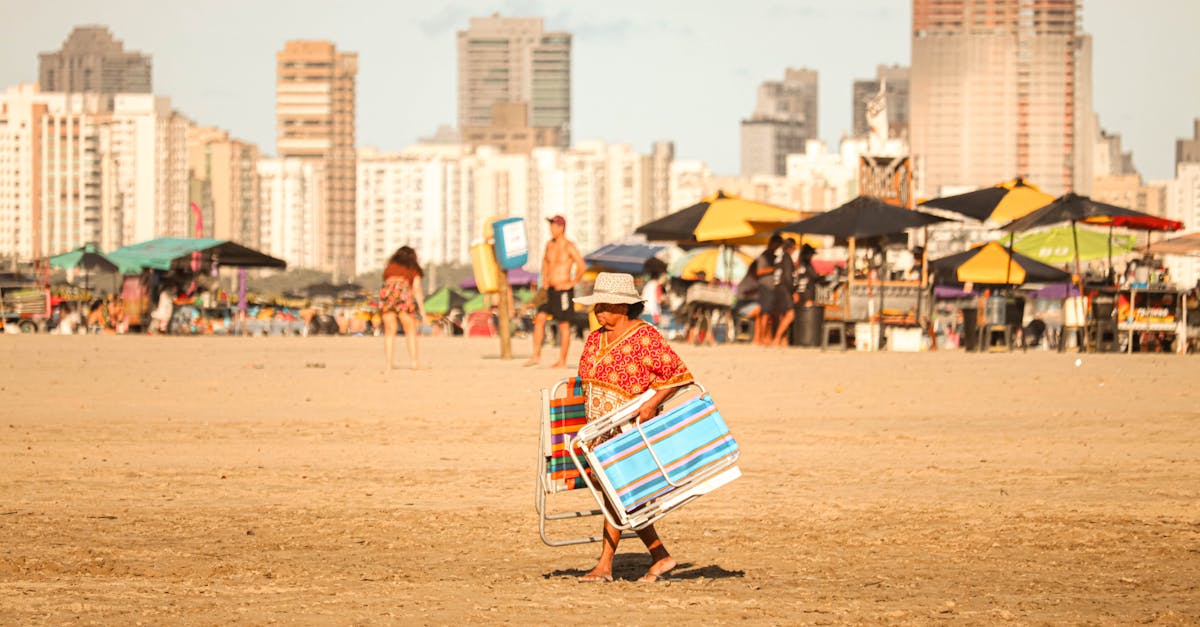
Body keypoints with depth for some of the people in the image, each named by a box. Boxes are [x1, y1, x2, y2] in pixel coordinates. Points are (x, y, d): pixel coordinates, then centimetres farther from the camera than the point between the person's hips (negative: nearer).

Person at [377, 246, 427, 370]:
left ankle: (389, 363, 0)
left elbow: (386, 283, 16)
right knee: (410, 331, 8)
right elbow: (417, 290, 9)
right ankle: (414, 361, -1)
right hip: (403, 295, -2)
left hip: (386, 295, 2)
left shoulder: (390, 267, 26)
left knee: (389, 332, 8)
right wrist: (422, 310, 7)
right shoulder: (414, 270, 19)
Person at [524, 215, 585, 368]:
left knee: (564, 325, 0)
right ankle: (536, 356, 2)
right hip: (549, 289, 7)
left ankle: (562, 361, 4)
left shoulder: (569, 247, -12)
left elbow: (582, 266, -16)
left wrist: (571, 283, -13)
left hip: (563, 290, -7)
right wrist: (544, 279, 19)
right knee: (539, 318, -2)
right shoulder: (549, 245, 10)